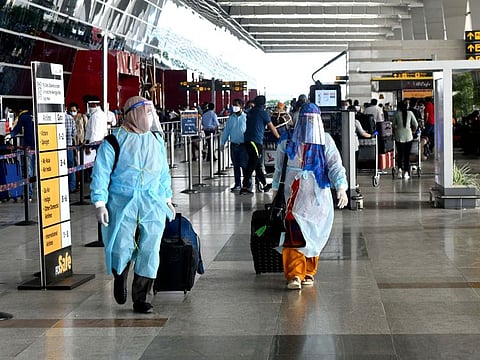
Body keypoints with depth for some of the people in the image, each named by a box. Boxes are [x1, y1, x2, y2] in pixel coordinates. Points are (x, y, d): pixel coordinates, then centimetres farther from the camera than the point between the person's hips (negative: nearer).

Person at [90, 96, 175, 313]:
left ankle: (140, 300, 13)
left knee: (149, 252, 1)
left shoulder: (156, 141, 12)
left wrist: (167, 198, 22)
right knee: (120, 250, -6)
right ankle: (120, 278, 30)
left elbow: (164, 173, 23)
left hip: (152, 205, 4)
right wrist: (100, 203, -11)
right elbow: (101, 173, -6)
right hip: (122, 204, -4)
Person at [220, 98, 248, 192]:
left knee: (244, 165, -5)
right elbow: (226, 130, 11)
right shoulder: (231, 118, 7)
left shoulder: (246, 117, -3)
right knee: (236, 165, 9)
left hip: (243, 144, -4)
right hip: (234, 144, 4)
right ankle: (237, 184, 16)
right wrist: (222, 143, 7)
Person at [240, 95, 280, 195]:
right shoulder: (263, 113, -5)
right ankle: (245, 187, -8)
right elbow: (271, 127, 2)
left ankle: (264, 184, 25)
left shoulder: (250, 112, 14)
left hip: (247, 140, 8)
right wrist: (278, 136, 18)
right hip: (256, 141, -8)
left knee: (257, 164, 15)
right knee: (252, 164, -6)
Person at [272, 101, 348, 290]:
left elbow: (335, 165, -6)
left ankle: (308, 272, 20)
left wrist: (341, 187, -20)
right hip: (294, 196, 0)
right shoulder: (288, 141, 6)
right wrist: (276, 188, 13)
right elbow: (279, 166, 15)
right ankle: (294, 274, -10)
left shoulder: (325, 141, 2)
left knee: (313, 235, 5)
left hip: (317, 195, 0)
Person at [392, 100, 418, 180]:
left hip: (399, 137, 0)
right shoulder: (410, 113, 2)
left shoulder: (397, 114, 0)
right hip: (408, 136, 0)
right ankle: (406, 172, 2)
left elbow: (393, 125, 9)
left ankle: (400, 168, -10)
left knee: (400, 154, 10)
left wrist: (395, 130, 29)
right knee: (407, 155, 6)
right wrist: (413, 131, 22)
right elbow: (415, 124, 4)